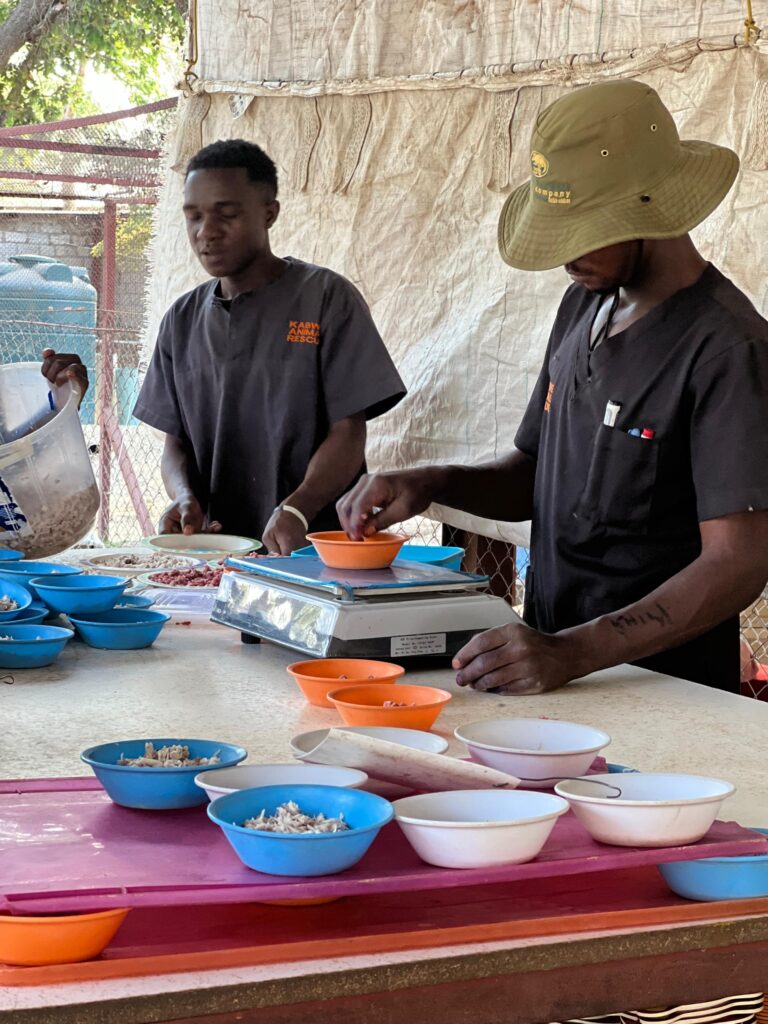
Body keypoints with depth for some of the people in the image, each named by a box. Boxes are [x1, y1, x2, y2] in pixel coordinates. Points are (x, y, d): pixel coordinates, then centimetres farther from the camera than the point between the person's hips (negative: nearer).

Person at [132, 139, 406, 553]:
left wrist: (295, 511, -21)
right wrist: (184, 497, -7)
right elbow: (175, 441, 16)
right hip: (214, 550, 4)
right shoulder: (182, 320, 14)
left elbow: (348, 434, -4)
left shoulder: (327, 298, 0)